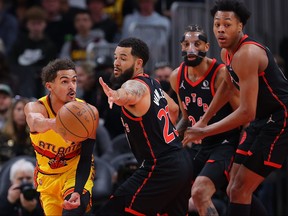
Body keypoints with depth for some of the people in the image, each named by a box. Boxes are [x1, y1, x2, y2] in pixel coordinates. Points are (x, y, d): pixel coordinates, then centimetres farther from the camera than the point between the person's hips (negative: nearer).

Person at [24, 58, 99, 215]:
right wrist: (52, 123, -72)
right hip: (47, 177, 2)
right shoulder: (35, 107, -22)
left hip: (76, 171, -2)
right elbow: (35, 122, -48)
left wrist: (78, 192, -33)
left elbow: (85, 158, -18)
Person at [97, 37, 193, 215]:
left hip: (160, 168, -10)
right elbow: (174, 109, 33)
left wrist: (118, 96, -61)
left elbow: (131, 94, -40)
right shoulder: (152, 83, 15)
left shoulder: (136, 84, -13)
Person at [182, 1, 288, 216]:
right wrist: (204, 120, 30)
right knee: (234, 190, 10)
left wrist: (204, 132, -20)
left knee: (239, 191, -12)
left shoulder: (246, 54, -24)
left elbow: (247, 112, -26)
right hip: (261, 121, 10)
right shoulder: (227, 53, 7)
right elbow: (228, 85, 29)